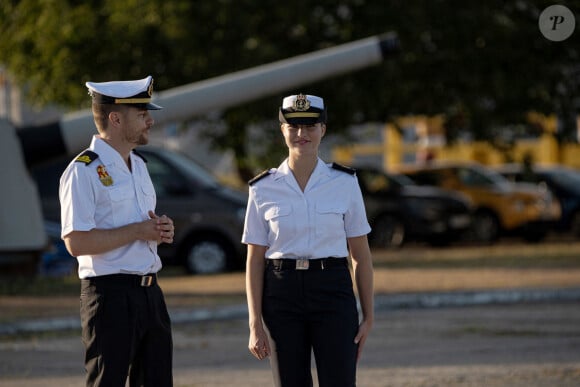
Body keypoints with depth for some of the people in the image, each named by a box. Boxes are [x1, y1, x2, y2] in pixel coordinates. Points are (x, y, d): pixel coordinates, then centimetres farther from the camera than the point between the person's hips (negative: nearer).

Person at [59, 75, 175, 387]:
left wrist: (161, 230, 3)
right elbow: (76, 242, -20)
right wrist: (138, 231, -16)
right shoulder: (84, 171, -12)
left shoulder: (139, 165, 16)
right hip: (110, 295, -8)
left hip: (150, 291, 9)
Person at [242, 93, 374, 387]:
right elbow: (254, 261, 2)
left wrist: (368, 316, 3)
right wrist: (255, 324, -4)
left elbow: (361, 255, 6)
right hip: (281, 295, 1)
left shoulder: (345, 183, 2)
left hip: (332, 293, -1)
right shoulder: (264, 189, 2)